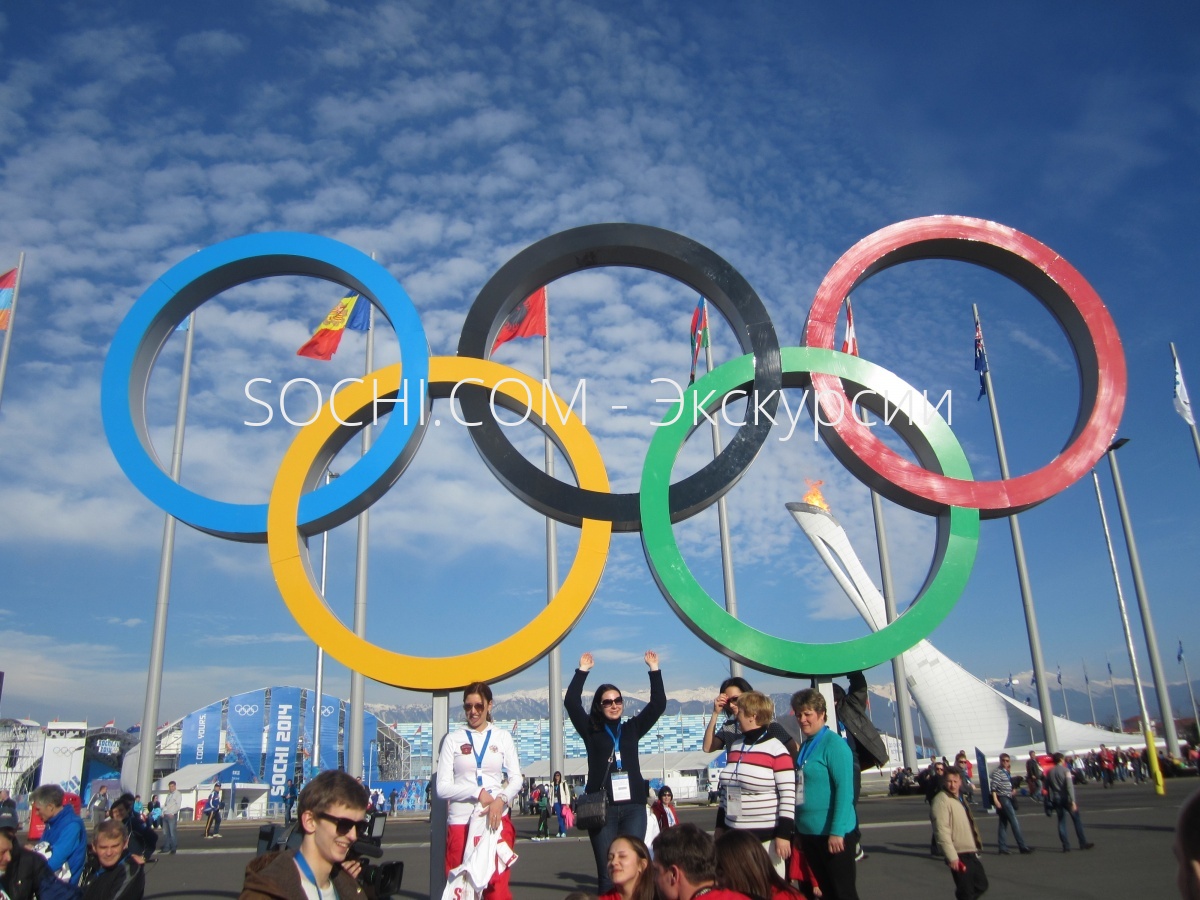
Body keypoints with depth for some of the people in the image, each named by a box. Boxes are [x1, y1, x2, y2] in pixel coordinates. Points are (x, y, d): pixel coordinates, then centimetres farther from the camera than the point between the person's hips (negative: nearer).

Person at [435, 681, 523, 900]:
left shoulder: (502, 737, 9)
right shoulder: (453, 739, 5)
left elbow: (516, 778, 3)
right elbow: (442, 787, 0)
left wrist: (501, 800, -16)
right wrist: (478, 793, -12)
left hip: (497, 819, 1)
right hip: (461, 821, 0)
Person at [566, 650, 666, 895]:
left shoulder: (632, 728, 13)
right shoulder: (591, 731, 7)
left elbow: (658, 704, 9)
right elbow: (571, 702, -2)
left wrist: (654, 670, 5)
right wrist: (583, 671, -3)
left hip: (633, 806, 1)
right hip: (601, 808, -1)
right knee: (607, 871, -1)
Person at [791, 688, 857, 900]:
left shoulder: (833, 744, -12)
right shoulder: (805, 746, 11)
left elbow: (845, 789, -18)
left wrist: (837, 831, -21)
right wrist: (798, 830, 16)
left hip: (832, 834, -8)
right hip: (808, 832, 8)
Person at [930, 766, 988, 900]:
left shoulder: (959, 798, 12)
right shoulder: (941, 800, -17)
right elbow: (941, 831, -23)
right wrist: (952, 857, -25)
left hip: (970, 853, 9)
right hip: (959, 856, -9)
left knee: (981, 885, 18)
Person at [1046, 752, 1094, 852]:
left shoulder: (1050, 772, 8)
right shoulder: (1065, 770, -8)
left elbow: (1047, 787, 9)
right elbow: (1070, 786, -17)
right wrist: (1073, 801, -20)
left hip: (1056, 800, 4)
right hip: (1066, 798, -4)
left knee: (1061, 822, 7)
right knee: (1077, 820, 7)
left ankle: (1066, 846, 5)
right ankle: (1083, 844, 9)